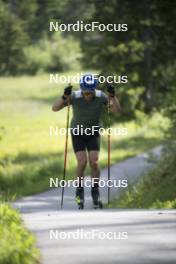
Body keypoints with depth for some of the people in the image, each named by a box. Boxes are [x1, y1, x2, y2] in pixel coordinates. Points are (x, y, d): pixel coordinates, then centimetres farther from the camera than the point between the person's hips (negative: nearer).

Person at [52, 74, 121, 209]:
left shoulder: (101, 96, -22)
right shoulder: (75, 96, -26)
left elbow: (116, 109, -27)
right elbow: (55, 108, -29)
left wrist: (112, 96, -43)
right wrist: (65, 97, -46)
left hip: (94, 133, 1)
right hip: (78, 133, -1)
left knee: (94, 162, -12)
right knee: (82, 162, -15)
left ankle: (95, 191, 5)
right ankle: (79, 190, 5)